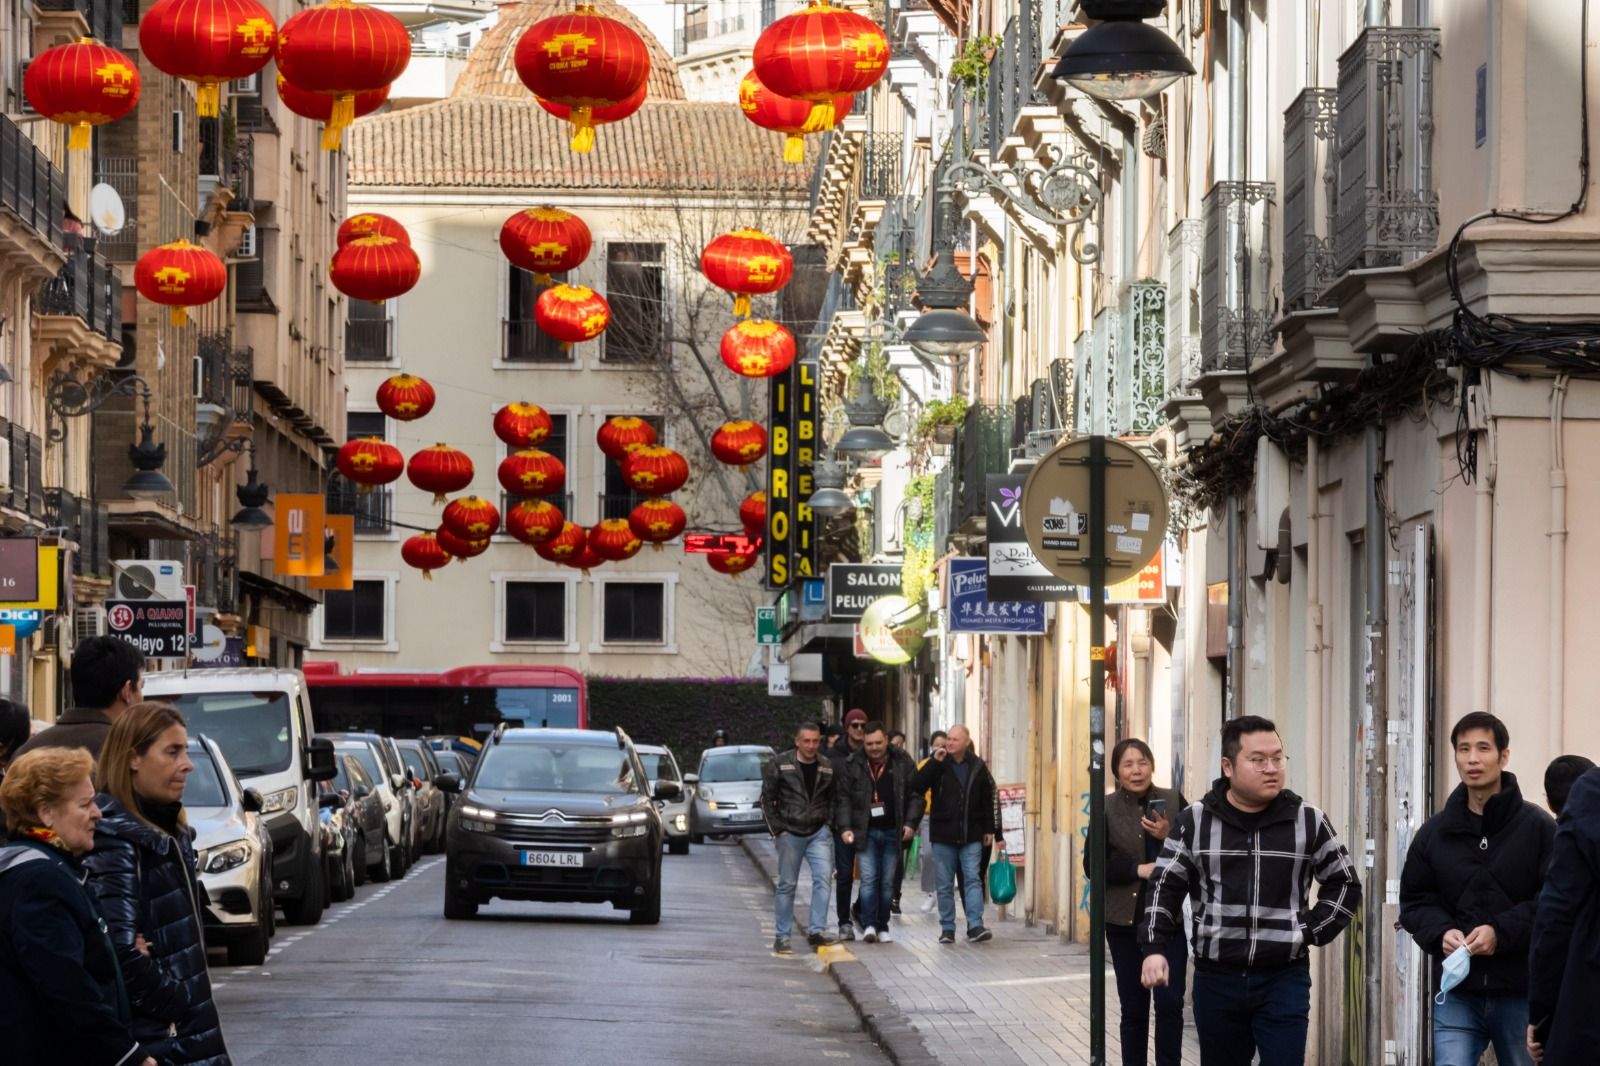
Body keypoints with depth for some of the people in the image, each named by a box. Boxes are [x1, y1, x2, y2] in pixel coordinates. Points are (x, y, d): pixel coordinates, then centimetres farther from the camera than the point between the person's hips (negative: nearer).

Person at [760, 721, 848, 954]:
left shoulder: (828, 767, 4)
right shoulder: (780, 765, -4)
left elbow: (836, 799, 14)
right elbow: (768, 799, 0)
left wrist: (830, 823, 2)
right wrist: (777, 828, -5)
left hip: (819, 832, 2)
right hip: (790, 834, -2)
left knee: (823, 879, -12)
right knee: (787, 885, 3)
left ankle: (817, 931, -9)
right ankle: (782, 936, 9)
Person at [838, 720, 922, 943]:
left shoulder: (902, 763, 2)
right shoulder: (853, 764, 2)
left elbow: (916, 795, 5)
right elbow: (845, 798, 4)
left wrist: (910, 823, -6)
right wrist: (845, 827, -5)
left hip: (893, 832, 1)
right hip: (866, 832, -1)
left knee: (888, 882, 5)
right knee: (868, 879, -10)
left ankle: (882, 927, 13)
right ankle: (869, 925, -11)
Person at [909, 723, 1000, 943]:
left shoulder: (977, 767, 3)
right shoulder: (938, 764, 0)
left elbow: (989, 798, 11)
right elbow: (916, 786, -13)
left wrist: (989, 829, 9)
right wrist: (935, 762, -21)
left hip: (971, 835, 0)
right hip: (943, 835, 0)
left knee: (972, 879, -6)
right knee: (945, 884, 4)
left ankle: (975, 926, -9)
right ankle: (947, 929, 11)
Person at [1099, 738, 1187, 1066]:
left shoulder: (1173, 801, 1)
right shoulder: (1107, 809, 0)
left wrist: (1169, 837, -15)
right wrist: (1137, 869, -14)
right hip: (1125, 919, 0)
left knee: (1169, 1001, -6)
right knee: (1133, 1006, 6)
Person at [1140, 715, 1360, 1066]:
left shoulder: (1309, 822, 2)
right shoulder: (1194, 822, 3)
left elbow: (1345, 884, 10)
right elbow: (1165, 887, 6)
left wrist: (1310, 933, -1)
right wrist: (1154, 948, -7)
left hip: (1285, 979, -1)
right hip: (1216, 978, 1)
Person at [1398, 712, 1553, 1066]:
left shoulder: (1538, 827, -3)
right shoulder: (1434, 832, 9)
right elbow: (1414, 900, 11)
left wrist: (1502, 932, -20)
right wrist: (1440, 933, -10)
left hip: (1521, 993, -2)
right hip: (1457, 994, 2)